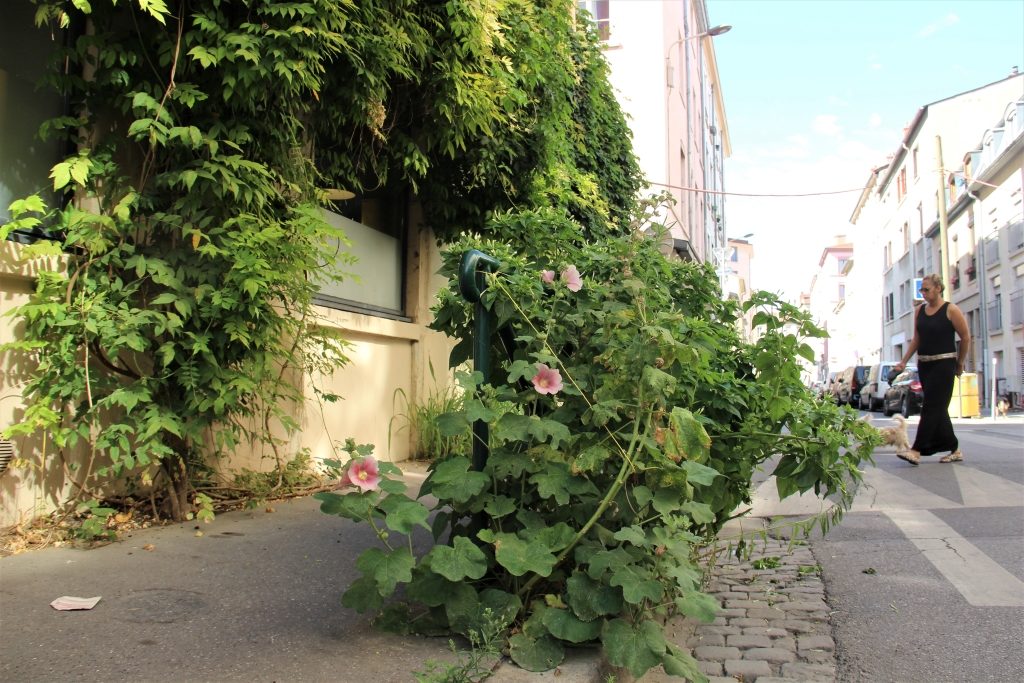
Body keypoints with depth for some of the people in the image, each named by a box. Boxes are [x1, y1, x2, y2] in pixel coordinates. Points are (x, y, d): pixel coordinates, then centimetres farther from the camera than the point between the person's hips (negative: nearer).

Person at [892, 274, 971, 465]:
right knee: (938, 408, 9)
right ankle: (954, 450, 19)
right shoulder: (919, 311, 10)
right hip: (924, 365, 7)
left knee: (932, 407, -10)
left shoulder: (951, 310, -7)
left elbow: (966, 337, -3)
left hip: (944, 364, -7)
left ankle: (917, 450, -16)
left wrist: (959, 363, 3)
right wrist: (904, 362, 6)